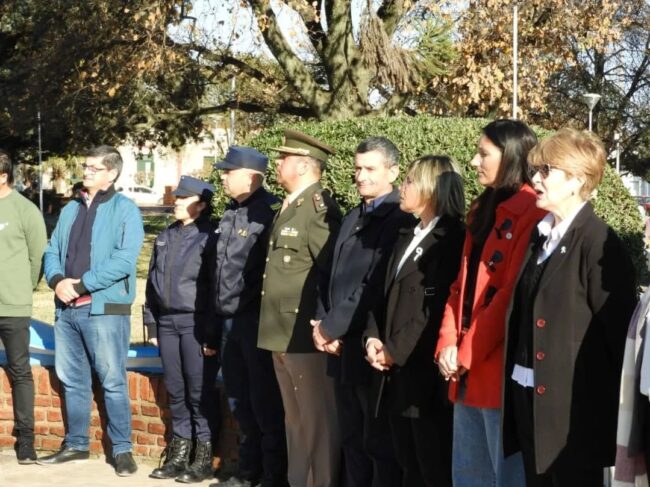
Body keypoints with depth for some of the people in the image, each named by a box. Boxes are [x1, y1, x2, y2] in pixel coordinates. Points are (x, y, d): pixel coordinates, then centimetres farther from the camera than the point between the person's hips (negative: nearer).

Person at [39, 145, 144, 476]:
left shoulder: (124, 209, -5)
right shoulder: (71, 210, 15)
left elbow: (125, 259, -16)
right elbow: (52, 251, 14)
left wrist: (82, 284, -16)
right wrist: (57, 280, -8)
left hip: (104, 309, -6)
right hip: (67, 308, 7)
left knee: (113, 381, -2)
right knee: (72, 380, 14)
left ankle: (122, 449, 5)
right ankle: (75, 444, 25)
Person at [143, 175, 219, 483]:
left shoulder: (209, 238, -8)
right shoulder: (165, 237, 14)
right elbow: (153, 282, 18)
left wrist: (212, 334, -13)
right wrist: (151, 324, 14)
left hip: (195, 324, -6)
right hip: (167, 322, 6)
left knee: (200, 392, -1)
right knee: (175, 391, 11)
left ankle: (203, 458, 7)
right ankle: (179, 453, 20)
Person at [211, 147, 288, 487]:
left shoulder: (270, 212, -14)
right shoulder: (230, 213, 13)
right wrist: (220, 313, 17)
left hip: (257, 320, -9)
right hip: (231, 320, 9)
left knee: (265, 402, -1)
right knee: (239, 400, 16)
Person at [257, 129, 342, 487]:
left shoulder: (319, 208, -13)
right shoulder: (287, 207, 16)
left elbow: (334, 272, -17)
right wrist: (275, 326, 17)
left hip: (306, 335, -10)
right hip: (282, 334, 10)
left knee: (317, 420, -2)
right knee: (294, 418, 17)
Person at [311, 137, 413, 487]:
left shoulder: (399, 219, -12)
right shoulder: (352, 219, 16)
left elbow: (376, 286, -19)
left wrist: (329, 328, -13)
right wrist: (327, 329, 0)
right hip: (343, 347, 8)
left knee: (380, 443, -1)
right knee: (352, 442, 15)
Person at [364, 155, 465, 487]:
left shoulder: (452, 239, -10)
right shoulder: (407, 237, 18)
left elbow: (438, 307, -17)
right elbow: (387, 295, 17)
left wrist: (395, 351, -14)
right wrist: (374, 338, 0)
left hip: (427, 373, -8)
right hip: (397, 371, 8)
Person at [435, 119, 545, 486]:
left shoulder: (532, 213, -13)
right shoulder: (484, 209, 17)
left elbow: (514, 295, -18)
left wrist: (468, 352, -13)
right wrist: (449, 343, 3)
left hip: (501, 369, -9)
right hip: (467, 371, 9)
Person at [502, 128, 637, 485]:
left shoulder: (598, 243, -14)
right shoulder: (539, 236, 11)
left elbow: (619, 327, -15)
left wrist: (618, 404, -12)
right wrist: (516, 384, 10)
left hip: (574, 403, -8)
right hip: (531, 399, 8)